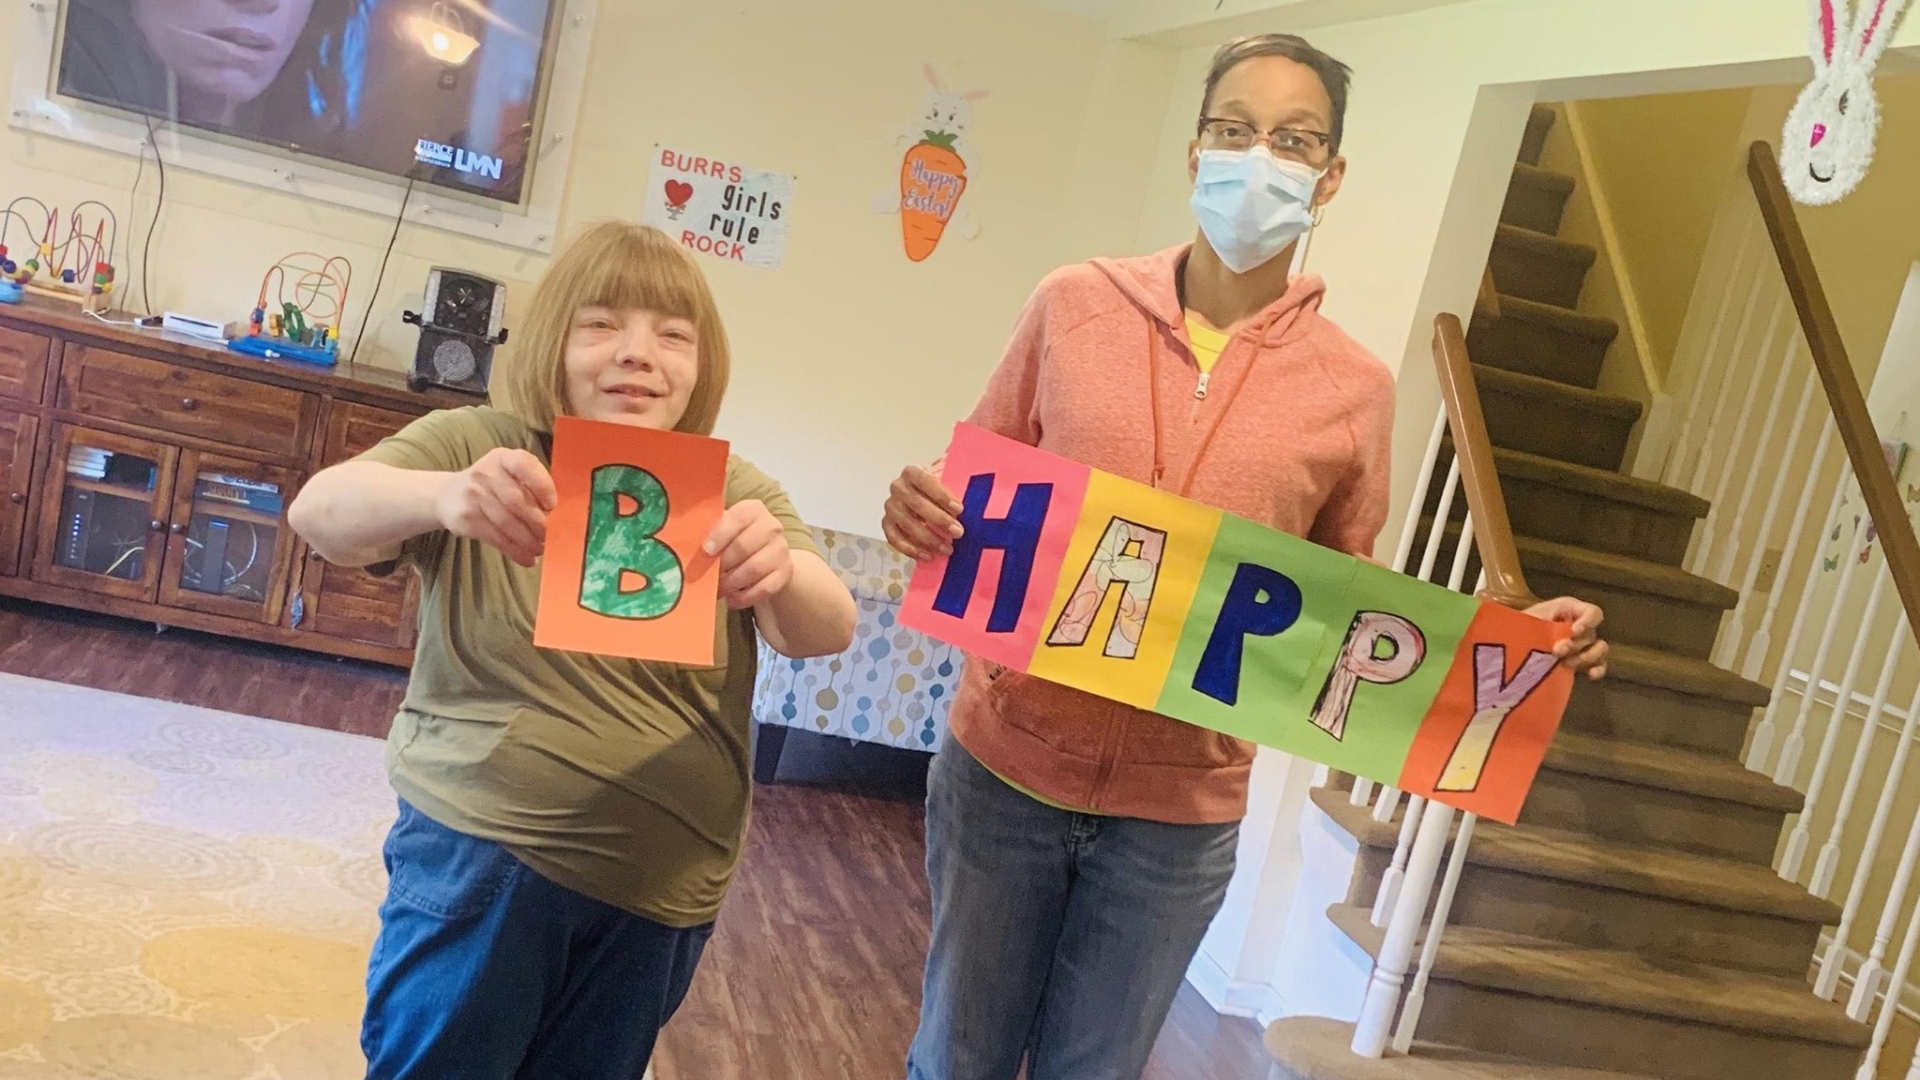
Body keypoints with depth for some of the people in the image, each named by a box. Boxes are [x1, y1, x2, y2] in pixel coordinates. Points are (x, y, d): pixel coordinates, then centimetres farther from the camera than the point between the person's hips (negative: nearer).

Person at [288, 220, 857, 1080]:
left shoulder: (731, 495, -1)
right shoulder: (478, 445, -6)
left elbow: (826, 630, -16)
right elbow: (321, 513, -21)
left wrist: (780, 574, -40)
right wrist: (442, 495, -44)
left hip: (658, 892, 3)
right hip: (479, 858, -2)